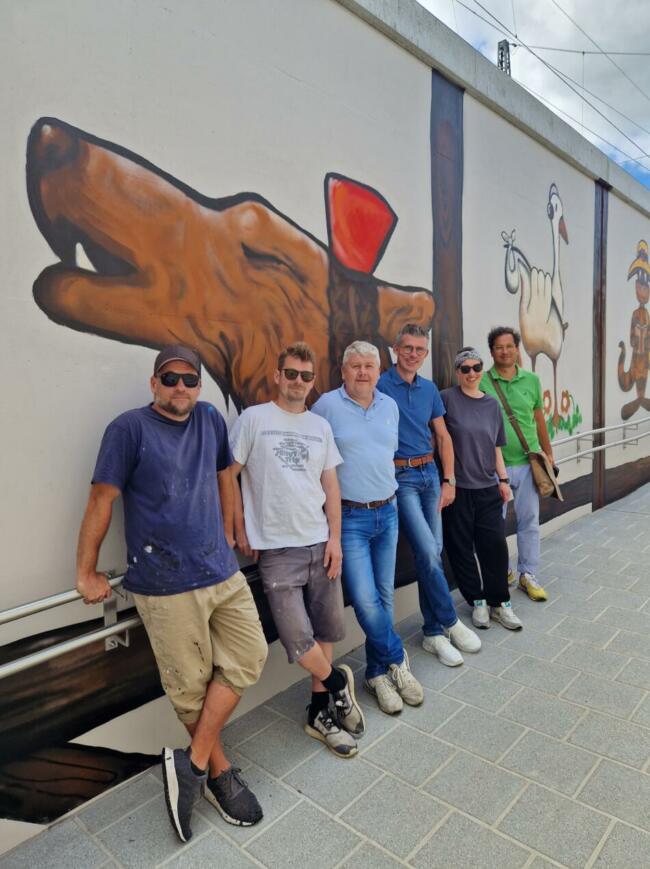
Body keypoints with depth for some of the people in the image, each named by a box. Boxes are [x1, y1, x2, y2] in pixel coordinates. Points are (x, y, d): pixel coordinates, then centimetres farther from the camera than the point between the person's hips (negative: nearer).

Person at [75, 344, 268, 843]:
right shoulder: (130, 428, -8)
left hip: (223, 573, 6)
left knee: (249, 657, 6)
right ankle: (220, 773, 29)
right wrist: (87, 573, -2)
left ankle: (193, 763, 19)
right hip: (166, 585, -5)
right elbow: (102, 500, -6)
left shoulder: (211, 419, 7)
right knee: (192, 686, 7)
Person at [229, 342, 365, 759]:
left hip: (320, 543, 4)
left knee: (326, 630, 11)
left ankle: (320, 711, 30)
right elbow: (228, 475, -2)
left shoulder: (320, 425, 10)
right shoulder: (254, 418, -3)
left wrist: (335, 537, 3)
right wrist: (240, 530, -3)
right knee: (298, 638, -5)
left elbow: (331, 484, 10)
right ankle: (338, 683, 24)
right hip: (277, 548, -4)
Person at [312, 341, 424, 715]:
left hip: (387, 512, 5)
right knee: (366, 600, -7)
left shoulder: (390, 406, 8)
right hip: (349, 517, -5)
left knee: (384, 596, 12)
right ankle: (397, 660, 19)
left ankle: (378, 672, 29)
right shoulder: (326, 406, -8)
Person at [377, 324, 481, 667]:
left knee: (433, 553, 8)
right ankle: (451, 623, 10)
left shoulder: (429, 389, 10)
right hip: (399, 477, -6)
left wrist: (448, 480, 8)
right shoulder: (380, 385, -7)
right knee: (427, 552, -12)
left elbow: (442, 437, 14)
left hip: (429, 474, 6)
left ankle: (433, 633, 21)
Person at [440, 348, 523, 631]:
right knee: (461, 547, 5)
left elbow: (496, 447, 15)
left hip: (488, 487, 4)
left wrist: (503, 480, 11)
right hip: (457, 487, -4)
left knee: (495, 544, 3)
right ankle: (477, 601, 24)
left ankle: (499, 602, 21)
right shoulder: (446, 399, -5)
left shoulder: (492, 404, 10)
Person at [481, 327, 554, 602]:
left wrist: (548, 452, 19)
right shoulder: (481, 382, -6)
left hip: (527, 463, 3)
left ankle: (528, 575, 23)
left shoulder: (532, 380, 6)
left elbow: (539, 419, 15)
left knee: (529, 521, 9)